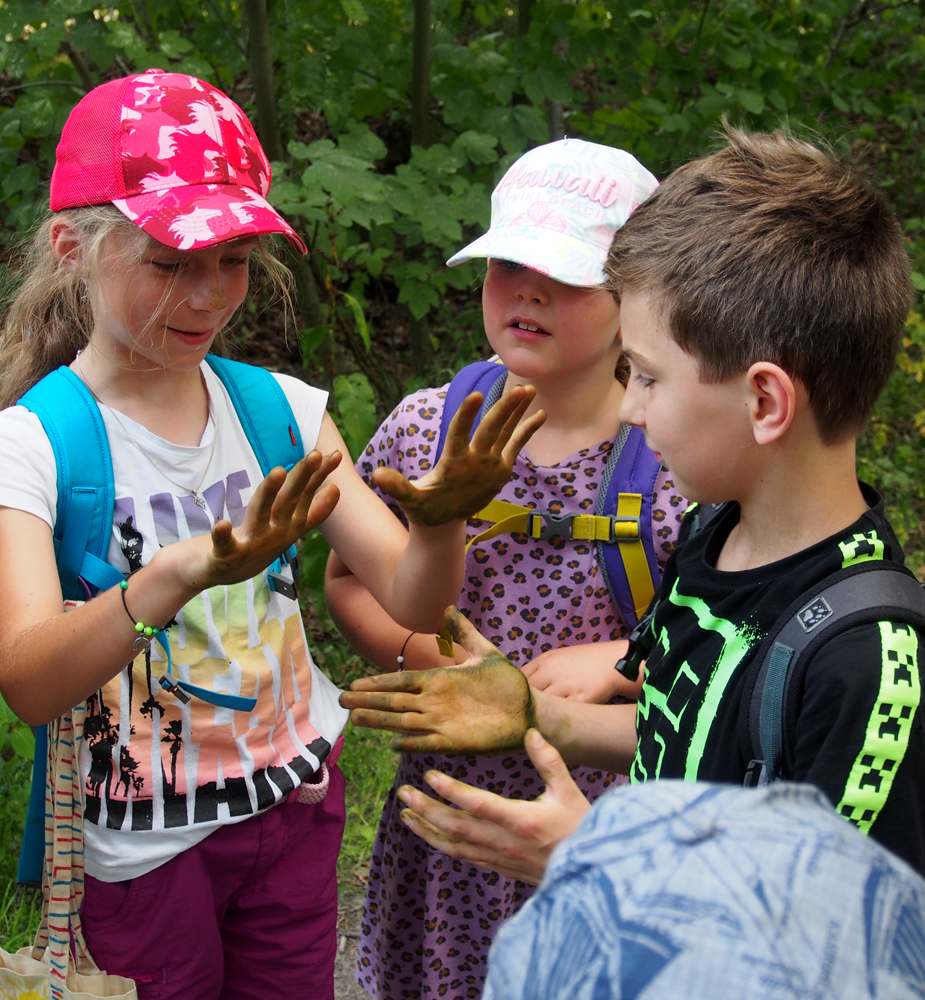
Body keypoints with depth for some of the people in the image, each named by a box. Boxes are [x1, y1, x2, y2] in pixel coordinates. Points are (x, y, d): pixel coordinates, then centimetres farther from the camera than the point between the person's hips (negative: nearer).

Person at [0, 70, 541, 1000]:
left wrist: (440, 519, -31)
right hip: (142, 844, -3)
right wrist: (182, 573, -48)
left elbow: (412, 601, -8)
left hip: (295, 803, 4)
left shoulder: (283, 410, -4)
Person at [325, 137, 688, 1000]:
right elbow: (348, 579, 7)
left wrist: (614, 661, -19)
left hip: (603, 810, -2)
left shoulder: (673, 463, -14)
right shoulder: (422, 428, -5)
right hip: (445, 800, 3)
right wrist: (413, 652, -10)